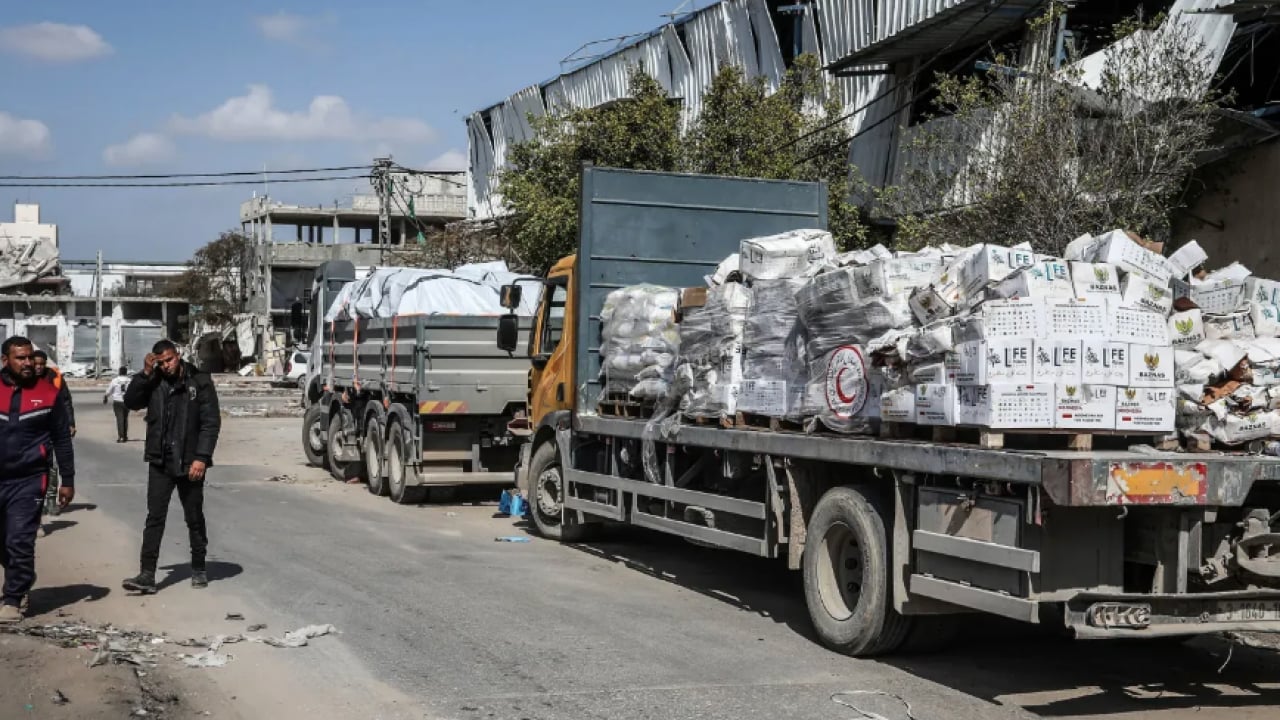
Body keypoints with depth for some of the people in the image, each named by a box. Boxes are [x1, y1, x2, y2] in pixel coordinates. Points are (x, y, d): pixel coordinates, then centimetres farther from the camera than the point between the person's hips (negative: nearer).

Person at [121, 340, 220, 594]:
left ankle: (198, 569, 25)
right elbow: (130, 402, -5)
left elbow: (211, 422, -9)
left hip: (190, 463, -2)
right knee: (155, 518, -1)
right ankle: (147, 575, -1)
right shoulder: (153, 383, 4)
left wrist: (202, 457, -16)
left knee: (195, 518, 11)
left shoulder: (200, 381, -6)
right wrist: (145, 373, -14)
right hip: (160, 462, 2)